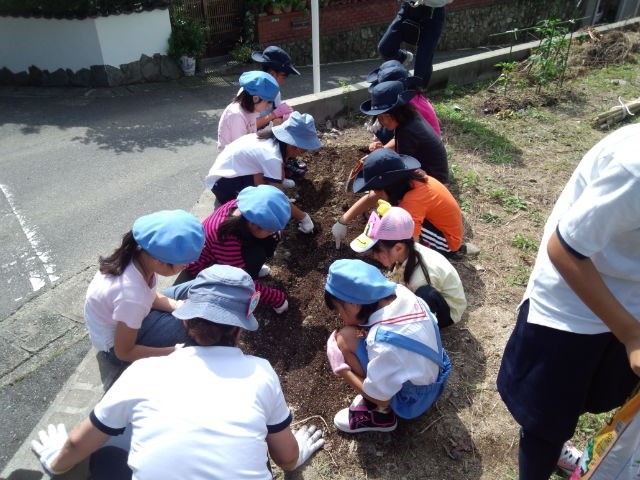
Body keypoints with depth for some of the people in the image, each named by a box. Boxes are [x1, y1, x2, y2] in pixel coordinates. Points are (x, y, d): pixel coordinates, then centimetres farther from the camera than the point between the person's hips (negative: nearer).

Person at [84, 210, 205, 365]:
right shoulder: (132, 297, -41)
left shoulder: (140, 256, -23)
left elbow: (149, 295, 0)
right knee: (185, 331, -16)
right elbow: (124, 352, -24)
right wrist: (174, 351, -23)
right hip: (115, 345, -6)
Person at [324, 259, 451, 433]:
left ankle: (382, 414, -1)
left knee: (345, 340, -18)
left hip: (415, 398, -7)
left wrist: (341, 368, -14)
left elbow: (380, 398, -23)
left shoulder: (383, 342, -37)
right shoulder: (399, 292, -17)